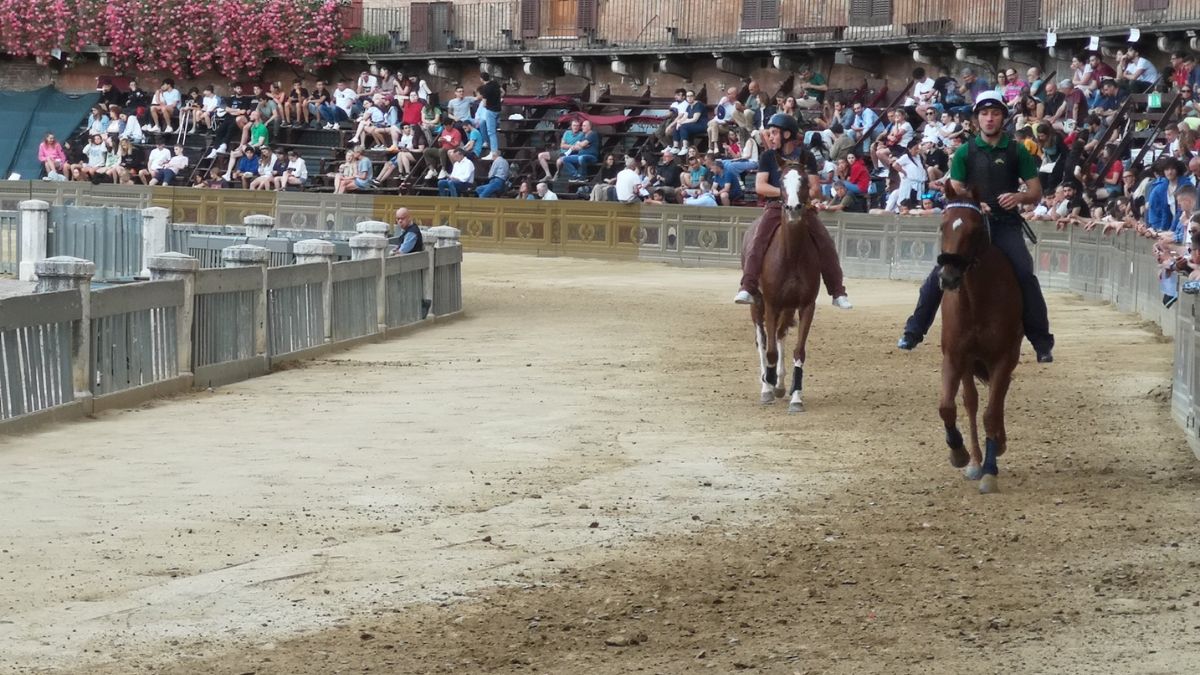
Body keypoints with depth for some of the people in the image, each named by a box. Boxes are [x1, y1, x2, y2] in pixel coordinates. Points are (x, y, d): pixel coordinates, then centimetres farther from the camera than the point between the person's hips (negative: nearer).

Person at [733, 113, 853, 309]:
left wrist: (806, 195, -20)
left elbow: (816, 188, 3)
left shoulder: (806, 157, 7)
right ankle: (747, 289, -32)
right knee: (757, 241, -26)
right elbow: (760, 186, -3)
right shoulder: (768, 157, 7)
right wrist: (783, 192, -17)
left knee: (826, 244, -13)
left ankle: (838, 293, -3)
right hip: (775, 207, -1)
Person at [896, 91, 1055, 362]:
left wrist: (1019, 197, -17)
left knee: (1026, 276, -17)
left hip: (1006, 225, -1)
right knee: (938, 276, -10)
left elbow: (1036, 192, 5)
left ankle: (1042, 344, -9)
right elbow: (955, 192, 4)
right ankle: (913, 333, 3)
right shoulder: (965, 152, 6)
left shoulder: (1017, 152, 5)